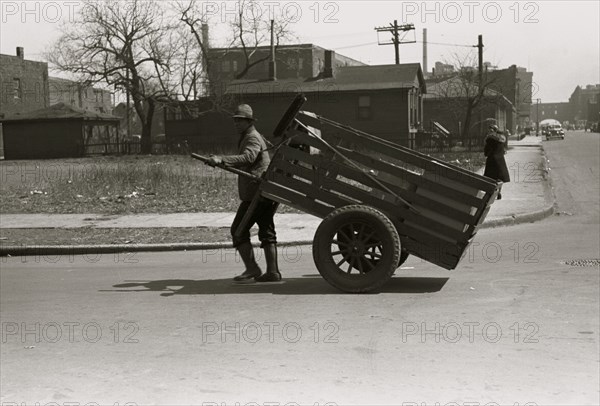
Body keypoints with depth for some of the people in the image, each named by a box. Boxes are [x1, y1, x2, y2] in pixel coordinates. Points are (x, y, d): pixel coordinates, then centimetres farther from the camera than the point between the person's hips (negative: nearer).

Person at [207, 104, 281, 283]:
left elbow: (248, 157, -31)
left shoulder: (253, 138, -9)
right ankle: (272, 272, 9)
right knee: (266, 231, 8)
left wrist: (222, 159, -40)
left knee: (238, 229, -7)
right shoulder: (247, 137, 24)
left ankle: (252, 270, -7)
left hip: (255, 192, -10)